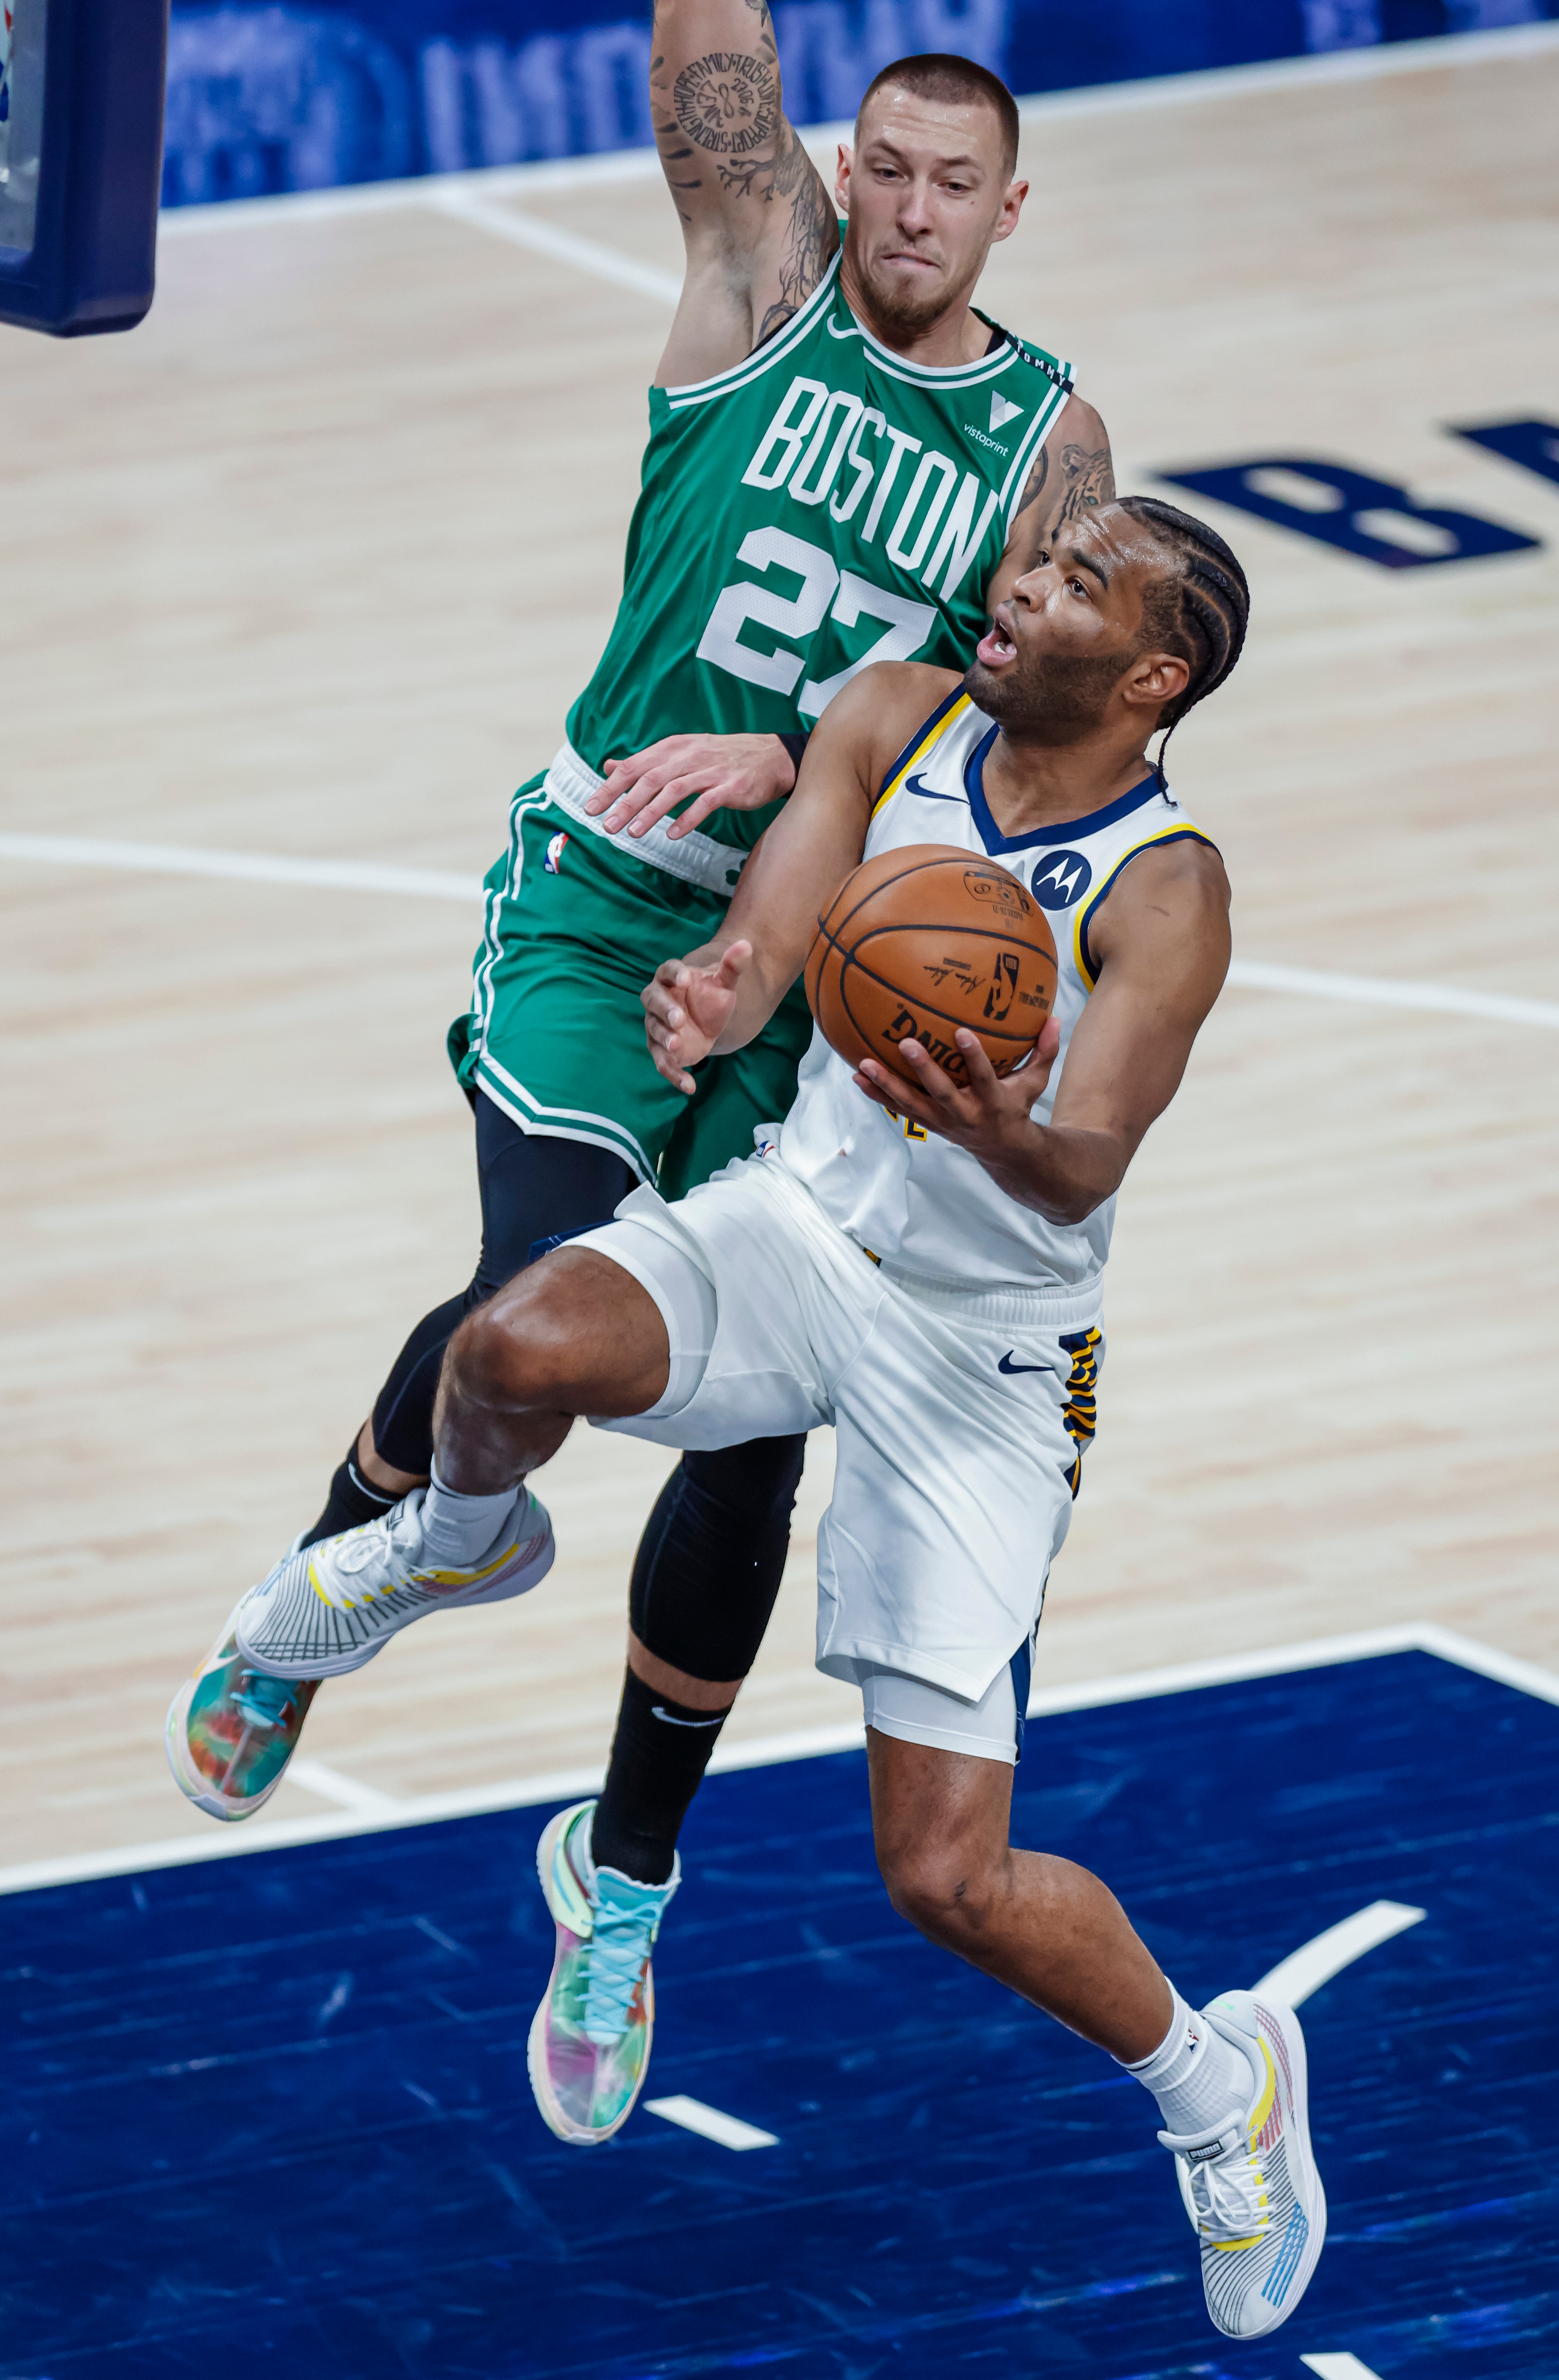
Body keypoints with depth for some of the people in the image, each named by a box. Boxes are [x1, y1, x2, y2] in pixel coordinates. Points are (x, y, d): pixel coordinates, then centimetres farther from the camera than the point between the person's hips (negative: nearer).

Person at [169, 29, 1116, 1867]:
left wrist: (786, 760, -22)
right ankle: (332, 1576, 8)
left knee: (757, 1437, 3)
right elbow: (711, 44, -10)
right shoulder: (767, 266, 0)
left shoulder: (1051, 439, 3)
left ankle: (626, 1883, 20)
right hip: (603, 901, -2)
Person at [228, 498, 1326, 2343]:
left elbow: (1089, 1169, -29)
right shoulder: (901, 717, -4)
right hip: (802, 1223, 4)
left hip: (981, 1350, -3)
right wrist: (710, 1004, -36)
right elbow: (762, 947, -12)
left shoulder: (1164, 894, -18)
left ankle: (1222, 2083, 22)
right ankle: (458, 1537, 6)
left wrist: (1006, 1140, -53)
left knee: (949, 1876, -9)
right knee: (520, 1349, -33)